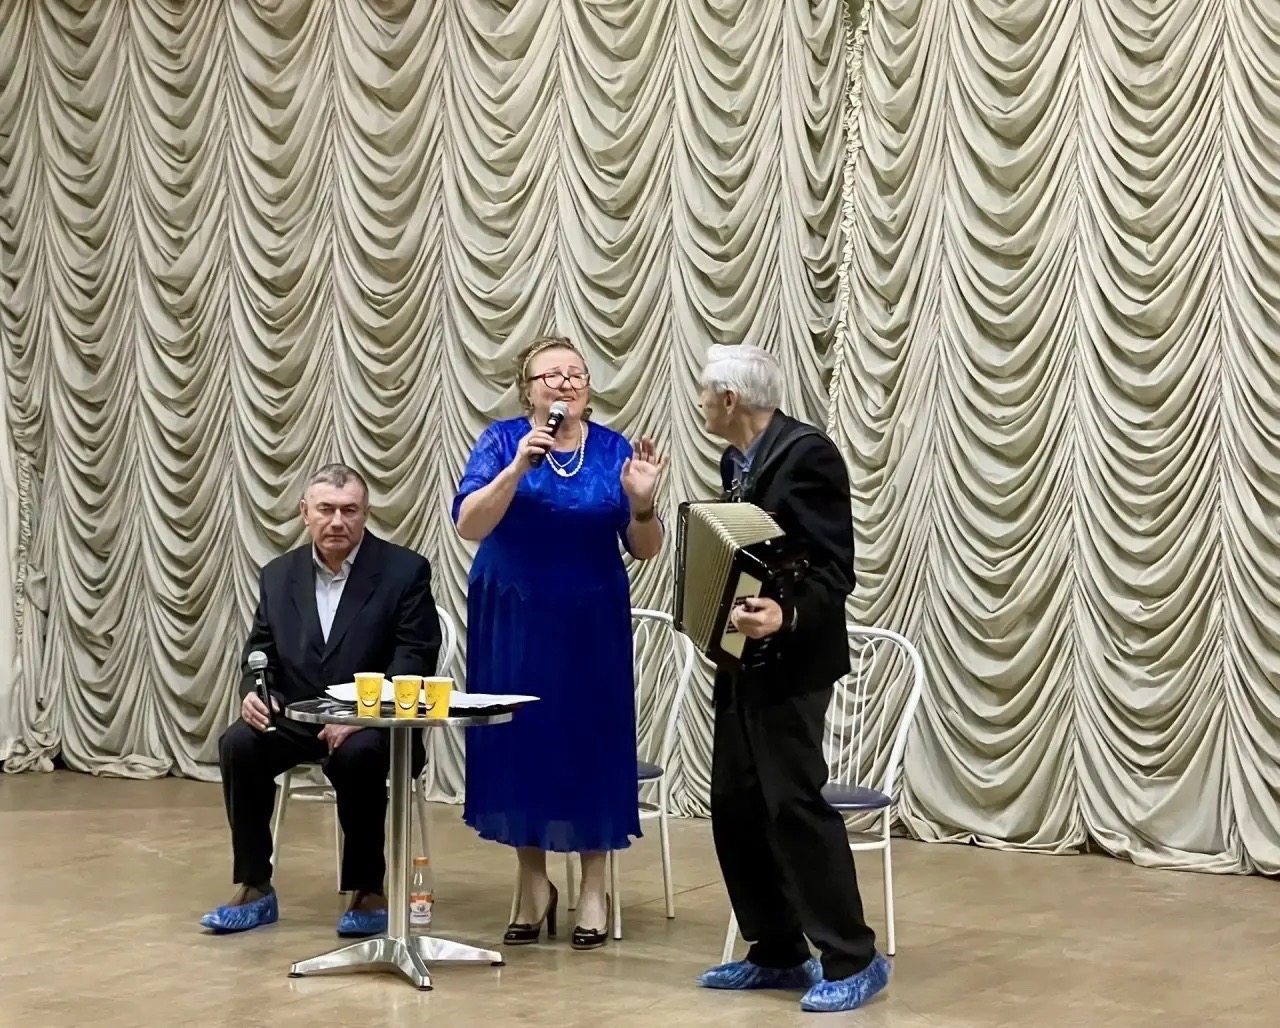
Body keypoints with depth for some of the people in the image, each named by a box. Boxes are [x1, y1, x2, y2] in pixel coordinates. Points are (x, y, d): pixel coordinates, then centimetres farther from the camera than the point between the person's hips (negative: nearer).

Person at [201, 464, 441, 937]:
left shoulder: (405, 570, -5)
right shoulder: (278, 575, 8)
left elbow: (415, 661, -11)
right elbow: (260, 654, 12)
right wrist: (253, 692, -12)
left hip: (372, 723, -4)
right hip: (294, 717, 4)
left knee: (358, 756, -36)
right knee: (238, 743, -24)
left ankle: (368, 892, -18)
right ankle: (255, 890, -12)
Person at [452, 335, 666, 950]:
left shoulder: (614, 450, 0)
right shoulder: (502, 442, -4)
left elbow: (645, 550, -1)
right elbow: (468, 526, -17)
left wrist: (641, 502, -21)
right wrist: (518, 468, -28)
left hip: (591, 624, 1)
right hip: (512, 622, -1)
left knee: (590, 739, 1)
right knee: (519, 740, 4)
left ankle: (594, 888, 14)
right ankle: (533, 884, 19)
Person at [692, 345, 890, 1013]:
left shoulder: (807, 454, -15)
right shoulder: (737, 461, 12)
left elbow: (835, 569, -21)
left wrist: (786, 616, -34)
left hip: (790, 662, -9)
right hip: (743, 662, 10)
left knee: (794, 804, -11)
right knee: (735, 808, 9)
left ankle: (852, 960, -3)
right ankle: (776, 953, 18)